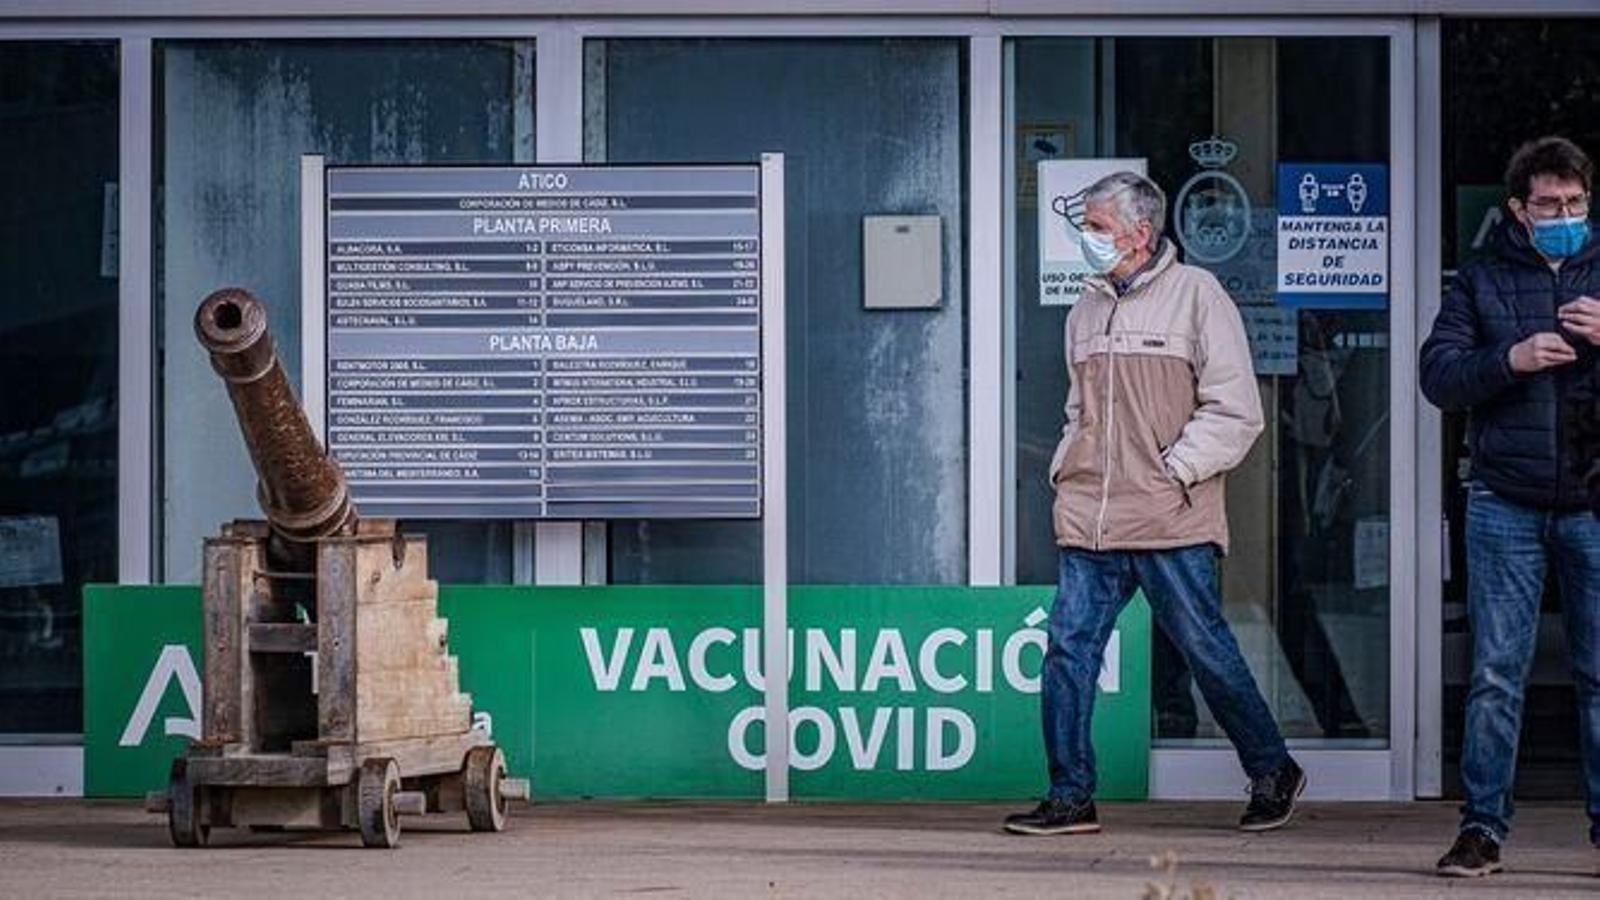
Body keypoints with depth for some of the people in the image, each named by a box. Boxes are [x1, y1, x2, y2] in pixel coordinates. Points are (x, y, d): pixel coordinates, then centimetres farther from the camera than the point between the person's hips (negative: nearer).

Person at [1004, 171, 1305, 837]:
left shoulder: (1195, 295, -2)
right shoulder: (1088, 309, 15)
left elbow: (1235, 411, -5)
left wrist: (1176, 468, -11)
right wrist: (1065, 468, 12)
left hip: (1171, 522, -5)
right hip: (1088, 520, 5)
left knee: (1207, 652, 1)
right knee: (1069, 649, -3)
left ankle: (1273, 774, 19)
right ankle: (1070, 798, 3)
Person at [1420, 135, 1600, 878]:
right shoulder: (1481, 280, 9)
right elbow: (1437, 376, 0)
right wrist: (1510, 358, -16)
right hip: (1507, 503, 0)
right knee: (1496, 674, -2)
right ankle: (1482, 826, 1)